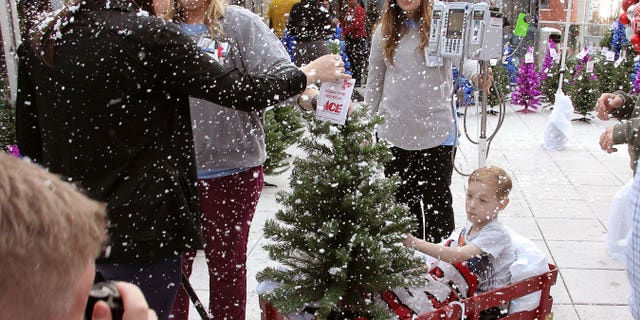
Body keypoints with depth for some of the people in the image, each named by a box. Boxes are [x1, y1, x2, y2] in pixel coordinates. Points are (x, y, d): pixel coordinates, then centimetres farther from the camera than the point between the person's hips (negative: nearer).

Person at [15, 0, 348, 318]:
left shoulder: (40, 41, 4)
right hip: (140, 229, -6)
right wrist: (308, 74, 5)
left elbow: (30, 146, 9)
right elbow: (242, 92, -11)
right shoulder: (145, 33, -16)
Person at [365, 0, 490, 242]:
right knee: (400, 198, 12)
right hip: (394, 130, 3)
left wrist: (477, 72, -40)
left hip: (436, 131, -3)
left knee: (437, 199, 6)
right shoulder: (384, 31, 7)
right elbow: (374, 81, 12)